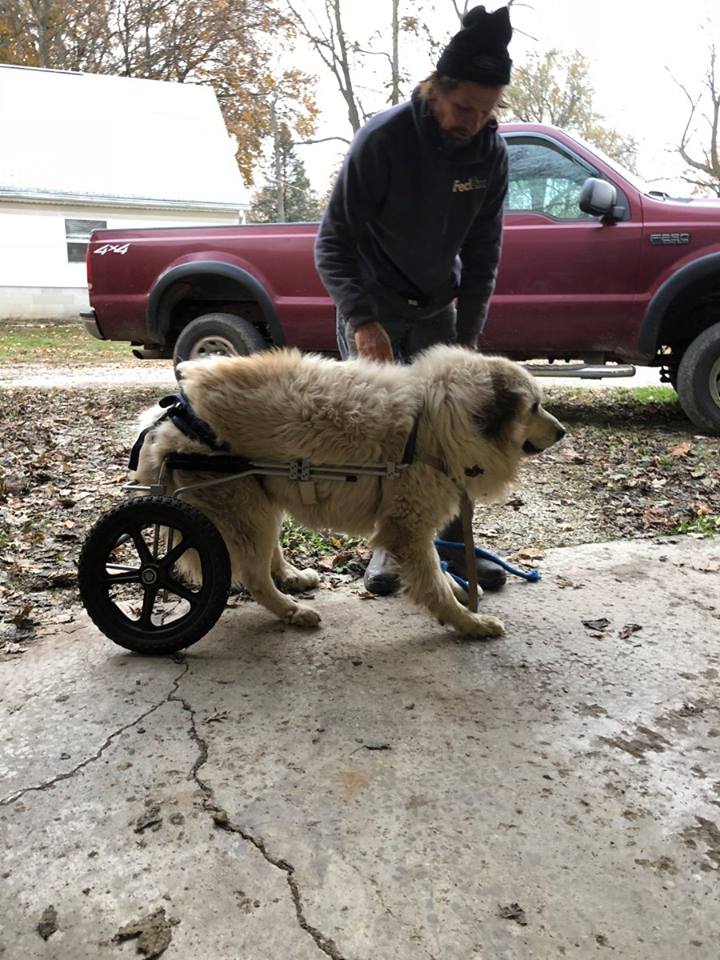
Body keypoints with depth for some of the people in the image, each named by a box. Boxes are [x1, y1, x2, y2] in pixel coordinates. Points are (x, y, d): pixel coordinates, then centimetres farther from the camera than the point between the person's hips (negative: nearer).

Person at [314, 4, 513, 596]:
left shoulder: (490, 152, -7)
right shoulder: (383, 140, -21)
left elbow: (483, 252, -1)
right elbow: (334, 241, -20)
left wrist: (468, 333, -9)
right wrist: (361, 320, -33)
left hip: (436, 308, 4)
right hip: (371, 309, -4)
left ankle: (455, 544, 13)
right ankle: (389, 546, 10)